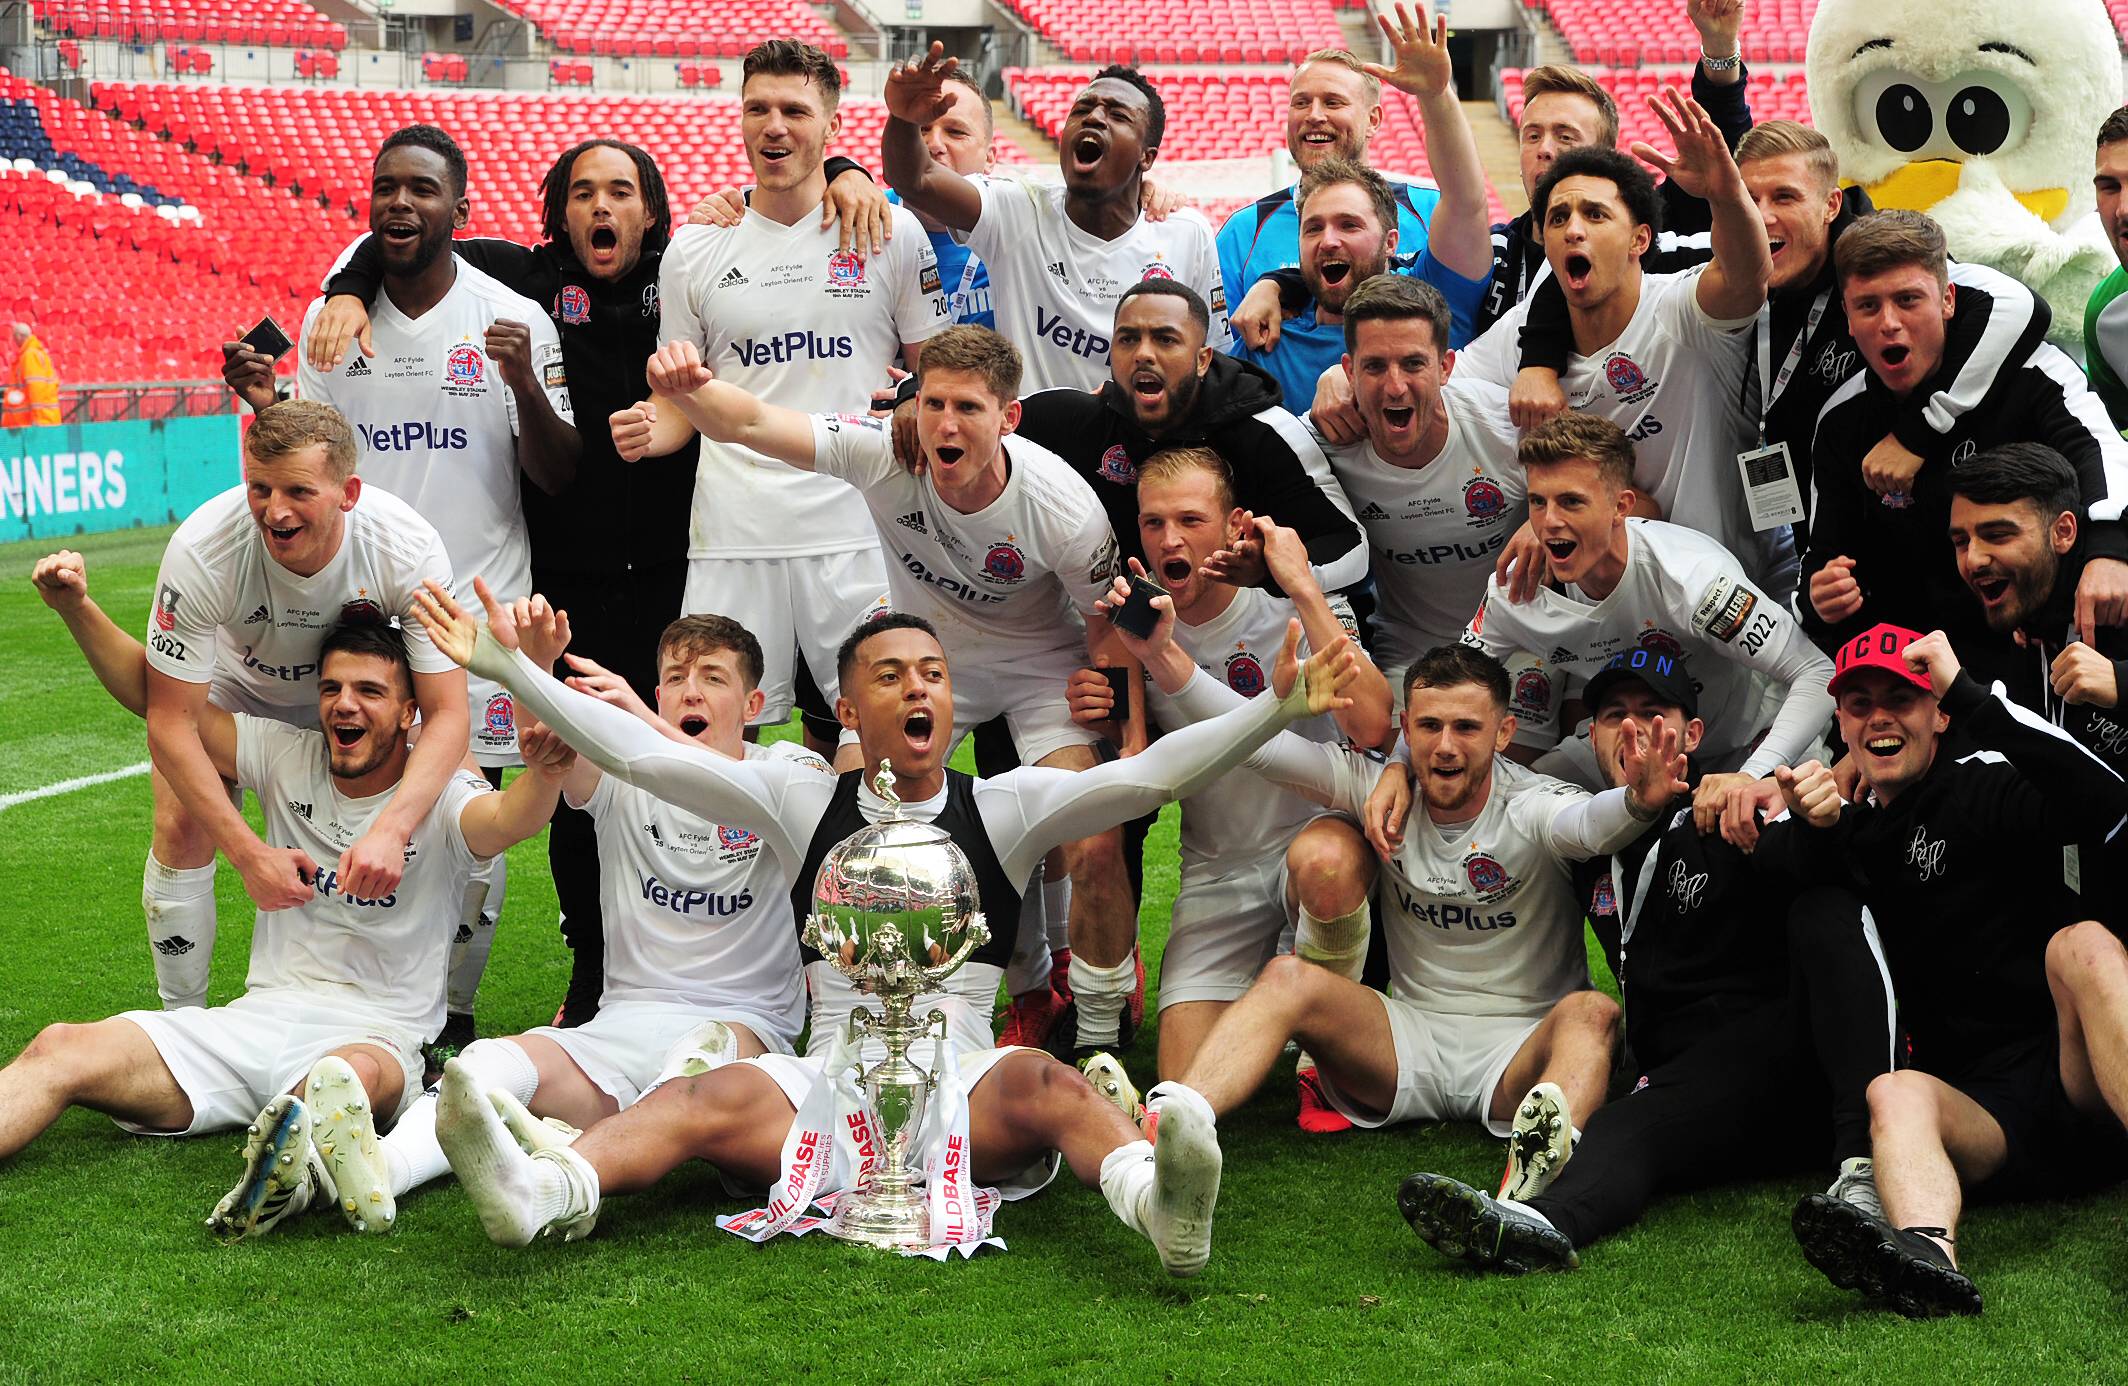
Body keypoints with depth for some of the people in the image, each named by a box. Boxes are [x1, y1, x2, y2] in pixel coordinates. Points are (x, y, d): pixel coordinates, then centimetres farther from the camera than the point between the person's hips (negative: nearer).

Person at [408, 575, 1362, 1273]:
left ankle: (1158, 1200, -62)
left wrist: (1275, 708, -15)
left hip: (962, 1080, -1)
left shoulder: (1003, 809, 12)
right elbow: (639, 755, 11)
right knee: (712, 1097, -29)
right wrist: (509, 668, 4)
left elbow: (1146, 776, -1)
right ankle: (543, 1191, -54)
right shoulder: (804, 806, 15)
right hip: (831, 1078, 1)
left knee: (1036, 1081, -34)